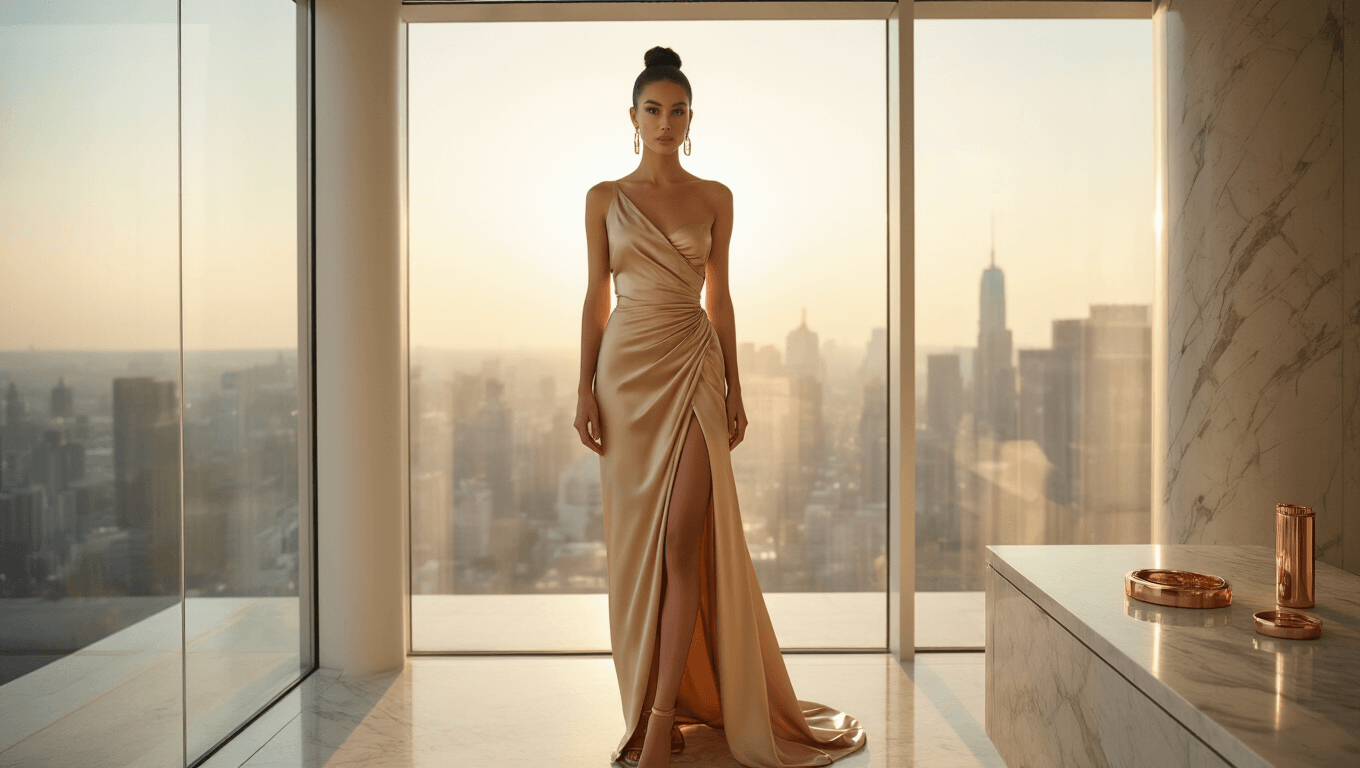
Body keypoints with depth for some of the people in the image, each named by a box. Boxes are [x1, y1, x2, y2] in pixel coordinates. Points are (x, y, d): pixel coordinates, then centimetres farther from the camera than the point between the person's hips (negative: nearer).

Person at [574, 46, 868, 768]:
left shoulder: (714, 198, 8)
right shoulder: (605, 198, 7)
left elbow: (719, 296, 8)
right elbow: (596, 296, 5)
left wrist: (735, 387, 4)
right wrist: (585, 388, -2)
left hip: (693, 369, 0)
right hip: (626, 370, 1)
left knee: (684, 540, -9)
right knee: (636, 540, 5)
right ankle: (650, 698, 22)